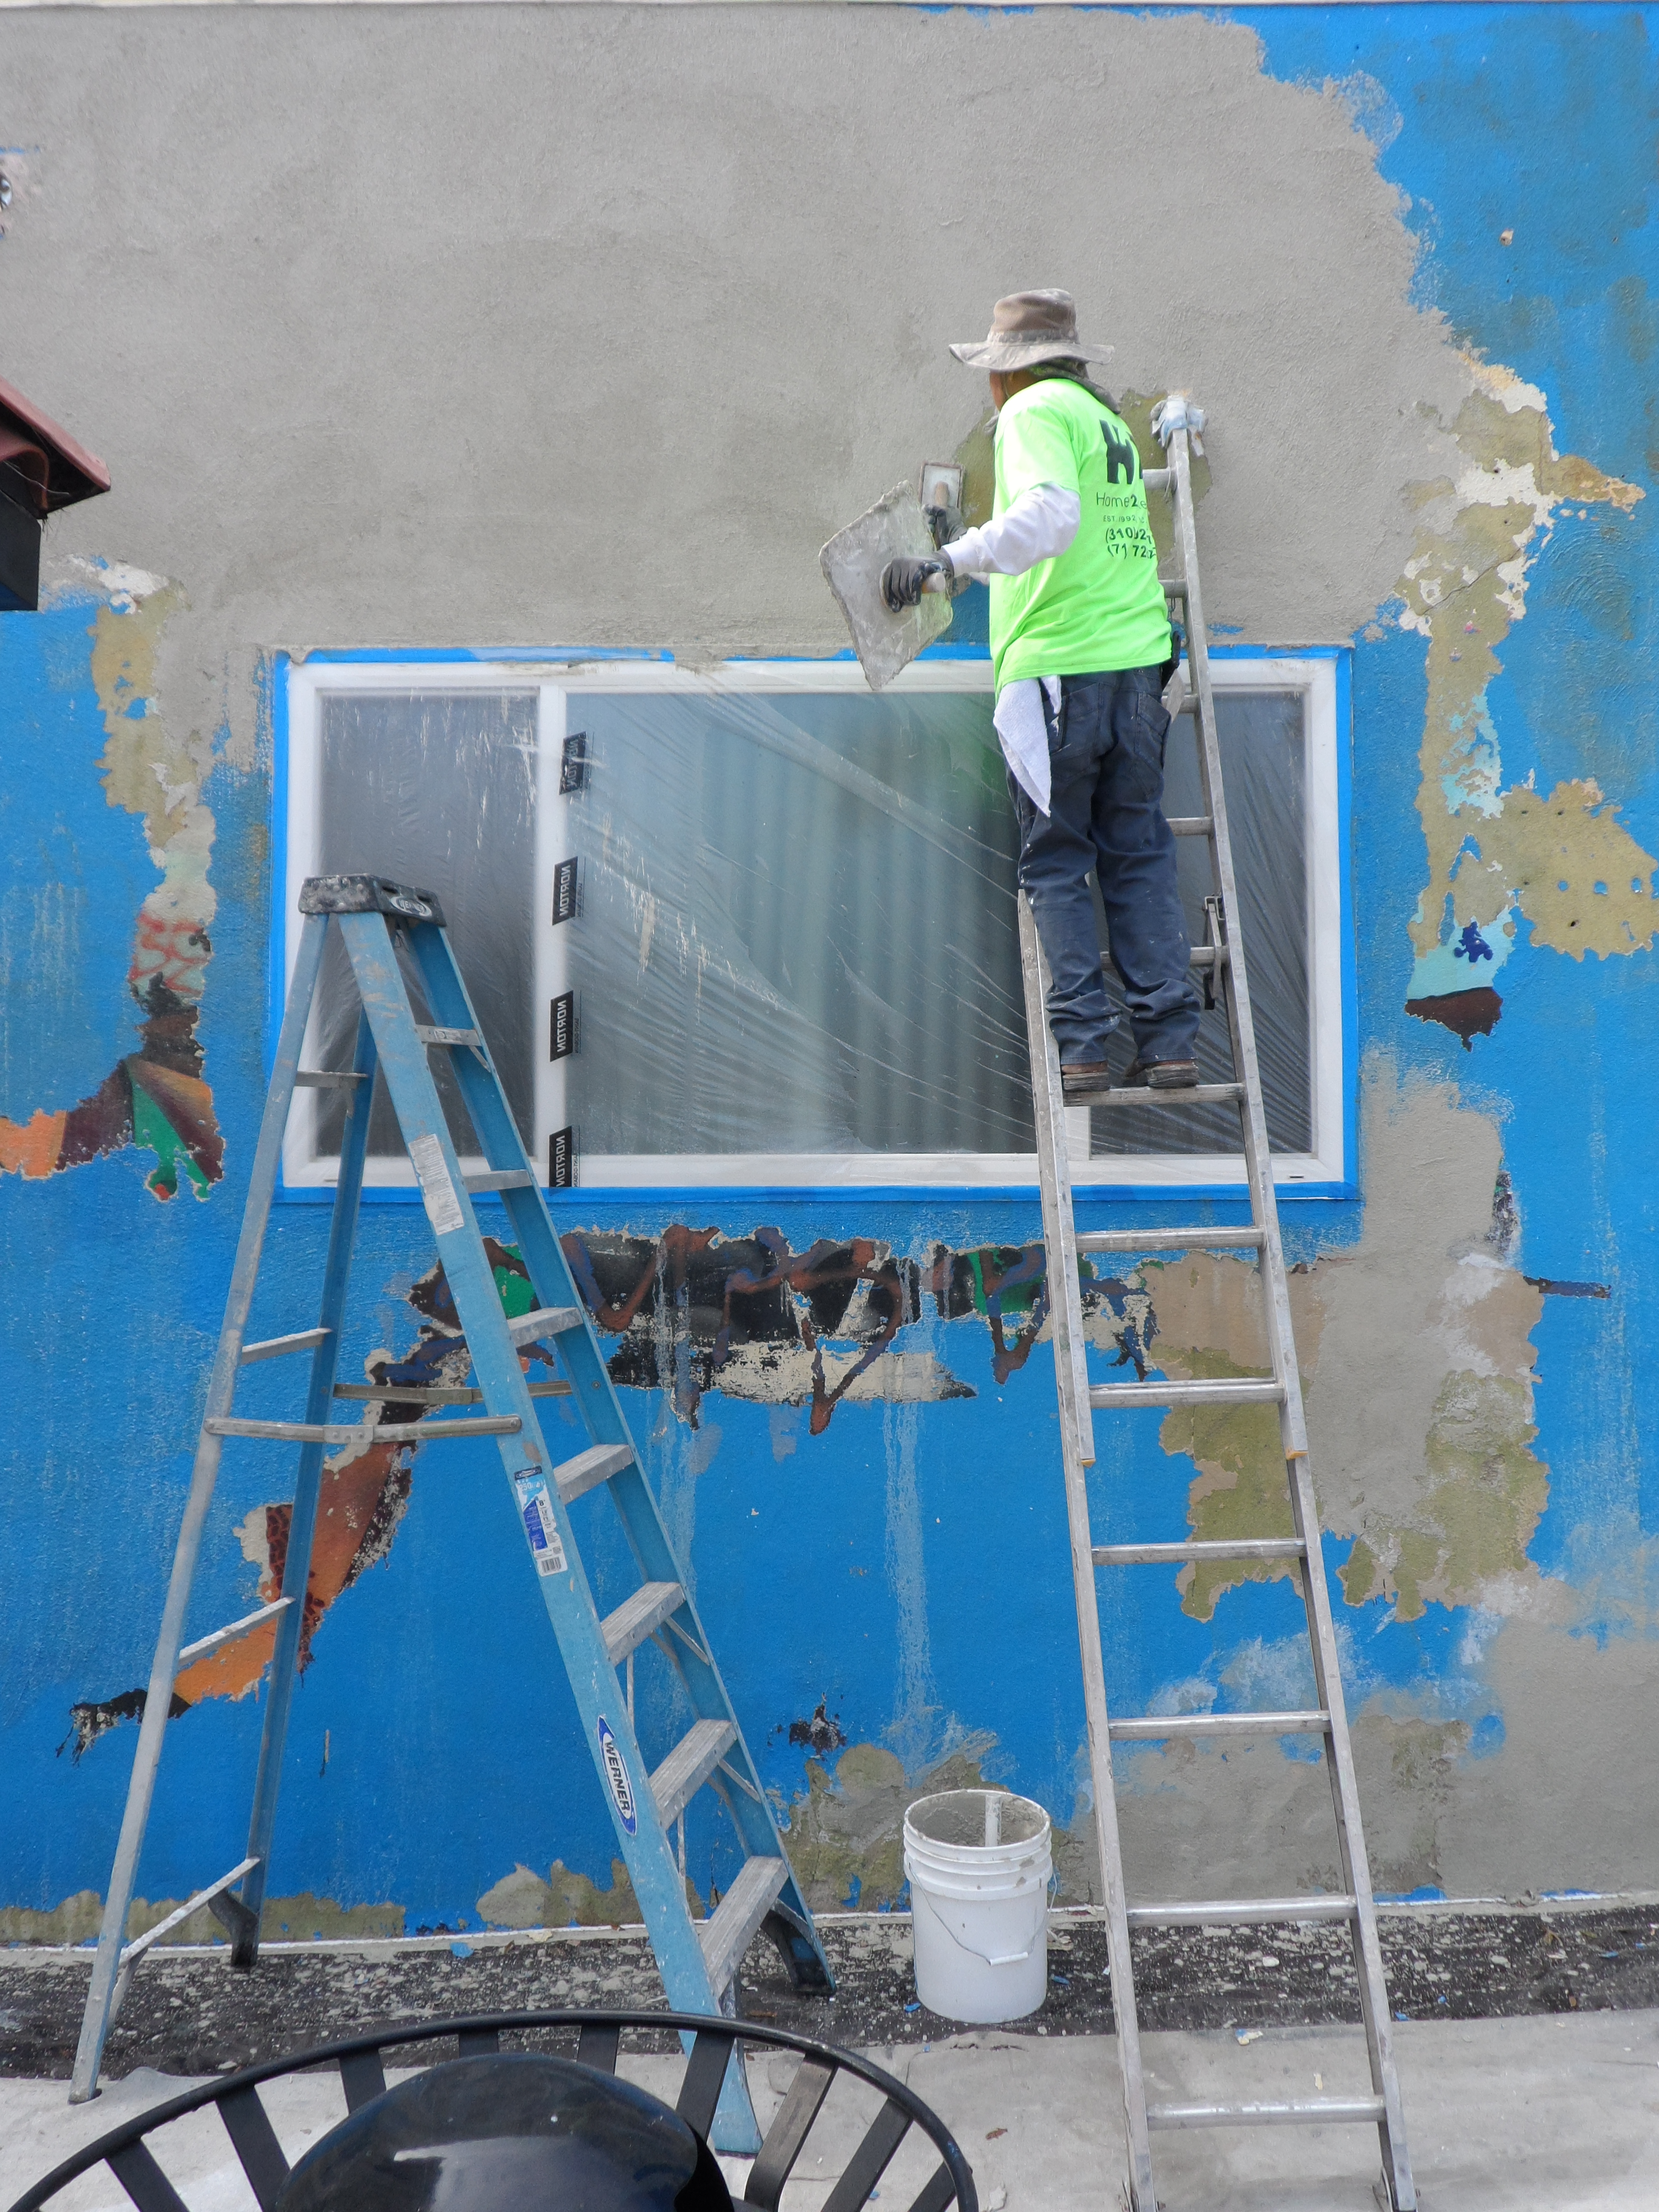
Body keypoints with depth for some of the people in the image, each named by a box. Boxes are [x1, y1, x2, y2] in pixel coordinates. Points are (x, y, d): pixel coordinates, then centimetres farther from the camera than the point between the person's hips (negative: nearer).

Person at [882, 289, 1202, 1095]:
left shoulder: (1035, 409, -1)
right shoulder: (1107, 417, 25)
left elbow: (1050, 514, -21)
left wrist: (952, 562, -27)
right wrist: (972, 554, 43)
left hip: (1060, 666, -7)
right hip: (1137, 659, 7)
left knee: (1056, 863, 0)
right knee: (1138, 854, 9)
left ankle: (1081, 1045, -2)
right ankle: (1168, 1040, 7)